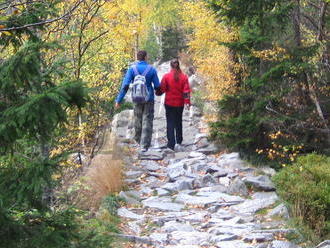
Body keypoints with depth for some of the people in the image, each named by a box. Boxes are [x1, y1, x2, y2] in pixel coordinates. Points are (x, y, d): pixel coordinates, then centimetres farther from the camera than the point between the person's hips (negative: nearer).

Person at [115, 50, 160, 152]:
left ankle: (139, 140, 33)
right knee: (147, 122, 2)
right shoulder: (151, 69, -6)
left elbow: (125, 85, -12)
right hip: (149, 99, -1)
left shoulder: (132, 69, -6)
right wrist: (158, 92, 22)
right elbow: (157, 86, -2)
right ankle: (144, 145, -4)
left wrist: (118, 100, -10)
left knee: (137, 120, 18)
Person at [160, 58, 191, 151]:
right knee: (179, 122, 17)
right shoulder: (184, 77, -4)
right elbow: (186, 91, -7)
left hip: (169, 103, -2)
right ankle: (178, 142, 18)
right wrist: (187, 102, -7)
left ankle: (171, 145, -5)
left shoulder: (166, 76, -10)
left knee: (170, 123, 2)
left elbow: (162, 89, -5)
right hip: (180, 103, 2)